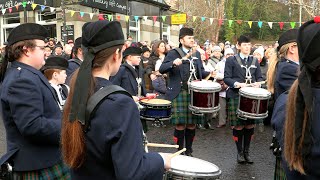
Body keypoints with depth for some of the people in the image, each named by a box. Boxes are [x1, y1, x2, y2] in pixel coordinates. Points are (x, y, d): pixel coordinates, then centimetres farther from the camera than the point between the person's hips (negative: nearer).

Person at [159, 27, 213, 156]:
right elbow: (161, 69, -9)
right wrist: (173, 63, -25)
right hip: (179, 94, -4)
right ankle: (180, 152, 14)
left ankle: (189, 151, 24)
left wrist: (209, 74, 1)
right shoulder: (173, 53, 0)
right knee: (180, 124, -2)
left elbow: (200, 72, 20)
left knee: (192, 124, 9)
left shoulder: (197, 54, 15)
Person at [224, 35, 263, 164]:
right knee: (238, 126, 0)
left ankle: (247, 151, 22)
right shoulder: (231, 60, 2)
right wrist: (238, 84, -20)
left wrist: (258, 83, -6)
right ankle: (240, 152, 16)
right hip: (236, 97, -4)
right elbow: (226, 78, -3)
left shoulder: (255, 61, 15)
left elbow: (259, 77, 16)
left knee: (250, 125, 6)